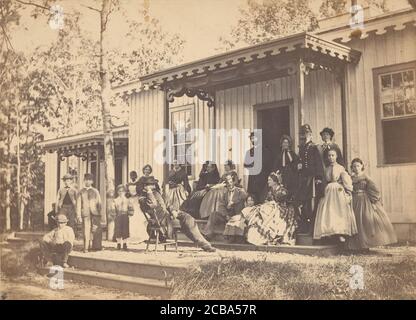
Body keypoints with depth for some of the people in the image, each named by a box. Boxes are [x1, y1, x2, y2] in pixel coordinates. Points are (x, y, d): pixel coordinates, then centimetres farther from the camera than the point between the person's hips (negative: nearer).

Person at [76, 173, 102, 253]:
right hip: (85, 214, -1)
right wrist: (79, 215, 0)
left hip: (95, 213, 1)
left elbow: (99, 203, 12)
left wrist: (99, 213, 4)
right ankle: (86, 248, 2)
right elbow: (79, 204, 7)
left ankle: (96, 247, 5)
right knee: (86, 231, -4)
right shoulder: (81, 192, 11)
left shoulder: (95, 191, 13)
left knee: (96, 231, -3)